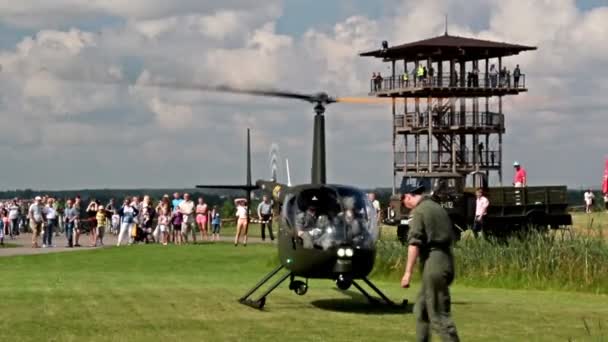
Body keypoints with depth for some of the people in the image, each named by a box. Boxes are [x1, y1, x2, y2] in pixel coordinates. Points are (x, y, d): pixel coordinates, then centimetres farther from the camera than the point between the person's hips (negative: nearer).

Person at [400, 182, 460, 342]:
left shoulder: (419, 211, -9)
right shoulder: (438, 207, 18)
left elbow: (414, 243, -18)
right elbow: (450, 237, 22)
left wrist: (408, 272, -18)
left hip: (433, 263, -9)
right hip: (446, 261, 9)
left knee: (439, 314, -7)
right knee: (421, 309, 18)